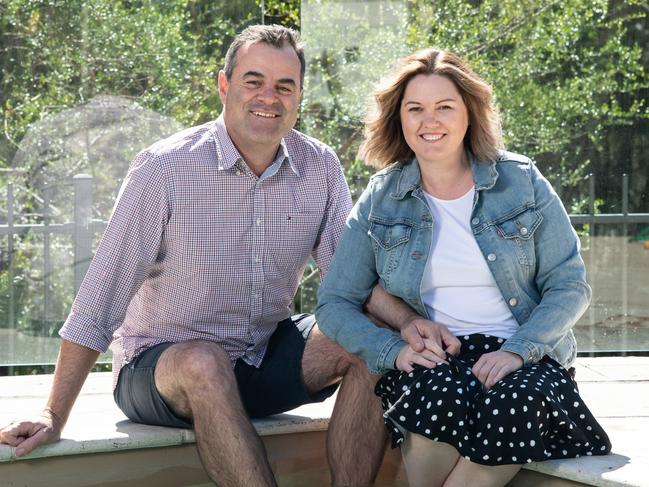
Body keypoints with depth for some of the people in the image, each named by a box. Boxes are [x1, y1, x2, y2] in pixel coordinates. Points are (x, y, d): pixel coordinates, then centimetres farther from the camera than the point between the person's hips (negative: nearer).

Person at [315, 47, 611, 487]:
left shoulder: (522, 182, 4)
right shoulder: (380, 200, 7)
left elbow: (570, 286, 3)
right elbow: (334, 303, 5)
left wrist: (516, 351, -14)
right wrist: (395, 349, -13)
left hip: (522, 357, 0)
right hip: (429, 361, 0)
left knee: (516, 407, -36)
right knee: (442, 396, -36)